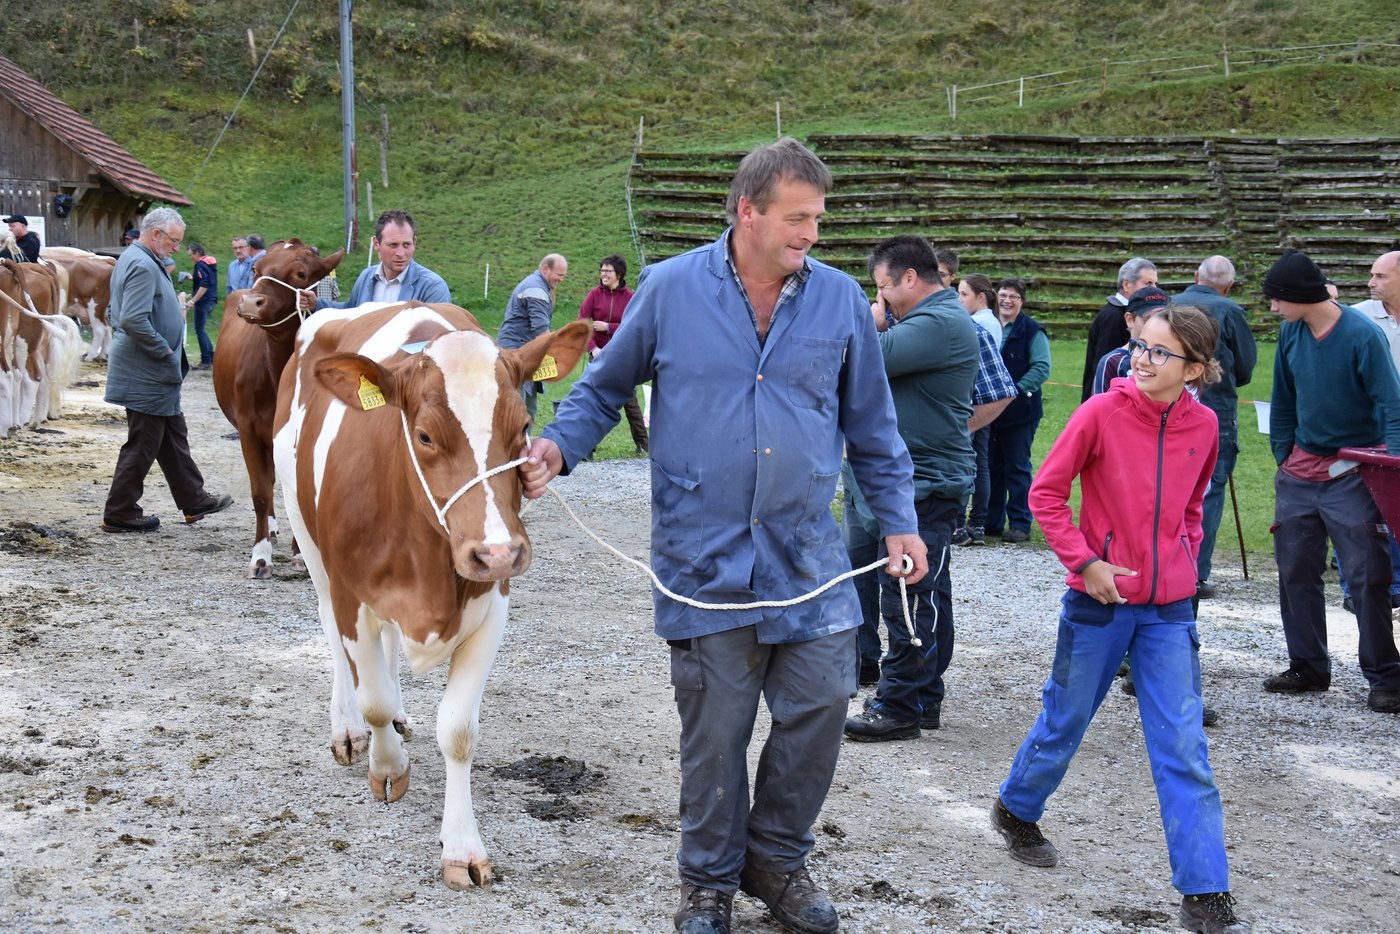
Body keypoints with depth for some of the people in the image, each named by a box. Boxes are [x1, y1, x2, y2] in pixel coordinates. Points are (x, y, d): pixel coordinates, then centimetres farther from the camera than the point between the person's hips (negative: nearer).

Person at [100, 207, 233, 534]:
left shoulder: (131, 259, 14)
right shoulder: (143, 266, -20)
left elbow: (115, 314, 22)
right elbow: (134, 320, -29)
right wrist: (165, 350, -19)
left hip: (150, 373, 11)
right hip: (147, 373, -11)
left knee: (173, 436, 18)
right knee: (142, 444, -2)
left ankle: (193, 500, 28)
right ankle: (120, 514, 6)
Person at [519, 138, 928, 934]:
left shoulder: (840, 300, 2)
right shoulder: (672, 289, -3)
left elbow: (874, 427, 10)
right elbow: (605, 388, 7)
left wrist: (899, 521, 6)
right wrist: (559, 447, -10)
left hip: (808, 552, 2)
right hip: (704, 554, -2)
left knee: (819, 705, 0)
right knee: (715, 725, 4)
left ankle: (777, 860, 23)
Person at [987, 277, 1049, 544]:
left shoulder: (1032, 331, -5)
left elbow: (1042, 368, -11)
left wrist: (1017, 390, -19)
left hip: (1019, 411, -5)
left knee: (1017, 468, 0)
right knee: (992, 466, 10)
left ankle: (1020, 523, 6)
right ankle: (992, 521, 19)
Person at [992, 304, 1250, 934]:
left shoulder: (1203, 426, -1)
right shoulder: (1102, 412, -12)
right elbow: (1046, 492, -7)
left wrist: (1185, 562, 6)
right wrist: (1084, 561, -13)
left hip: (1169, 609, 2)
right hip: (1100, 599, -2)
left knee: (1184, 746, -2)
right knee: (1066, 721, 14)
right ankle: (1016, 811, 42)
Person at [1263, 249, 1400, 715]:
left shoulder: (1362, 336, -16)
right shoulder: (1291, 332, 2)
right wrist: (1283, 455, 10)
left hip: (1351, 474, -6)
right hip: (1300, 470, 6)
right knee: (1295, 570, 9)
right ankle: (1308, 667, 22)